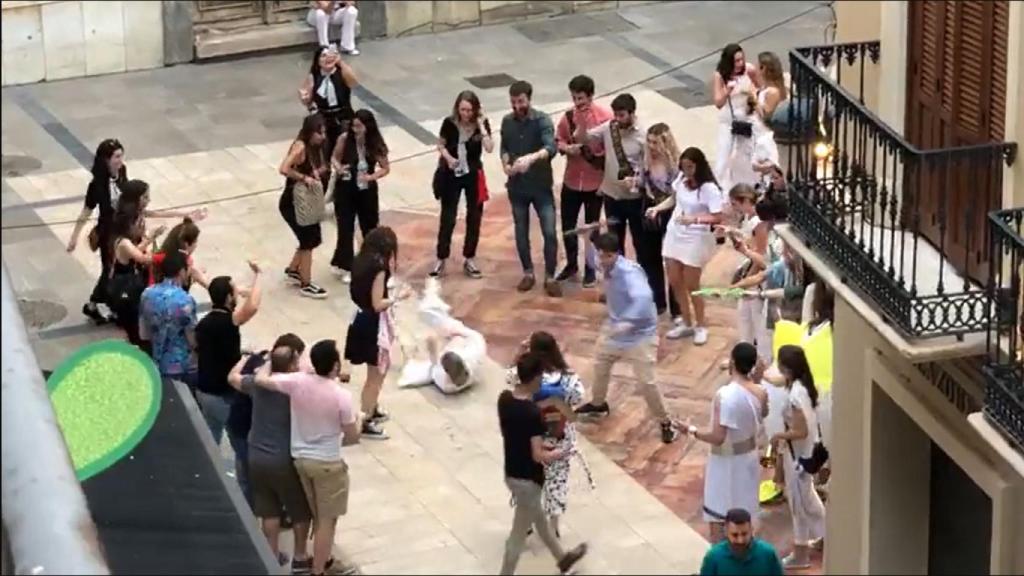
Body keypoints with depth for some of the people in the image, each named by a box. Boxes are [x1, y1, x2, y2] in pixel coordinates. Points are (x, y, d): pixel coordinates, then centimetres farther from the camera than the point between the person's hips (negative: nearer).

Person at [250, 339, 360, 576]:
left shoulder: (297, 382, -13)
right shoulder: (341, 395, -22)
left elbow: (260, 379, -6)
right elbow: (353, 437, -12)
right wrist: (357, 421, 11)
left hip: (301, 458, 6)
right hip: (328, 463, -6)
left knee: (320, 516, 25)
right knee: (327, 520, 9)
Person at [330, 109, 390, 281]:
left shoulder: (375, 144, -12)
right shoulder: (345, 139, -14)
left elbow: (386, 168, -4)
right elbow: (334, 158, 1)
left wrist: (371, 177, -21)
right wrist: (338, 168, -21)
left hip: (367, 191, 1)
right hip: (345, 190, -1)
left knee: (370, 228, 15)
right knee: (346, 228, 3)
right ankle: (345, 267, 16)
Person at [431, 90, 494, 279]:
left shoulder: (482, 123, -14)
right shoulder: (450, 123, -14)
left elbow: (489, 148, -25)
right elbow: (440, 144, 0)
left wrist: (481, 126, -29)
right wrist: (448, 157, -18)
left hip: (473, 175, 1)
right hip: (451, 175, -1)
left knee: (474, 218, 9)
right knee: (448, 218, 2)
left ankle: (469, 259, 22)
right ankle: (441, 259, 12)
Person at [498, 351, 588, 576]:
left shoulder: (504, 398, -7)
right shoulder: (533, 412, -29)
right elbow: (538, 456, -25)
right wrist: (556, 454, -6)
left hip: (511, 473, 9)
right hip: (527, 479, -9)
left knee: (538, 517, 29)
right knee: (518, 535, 7)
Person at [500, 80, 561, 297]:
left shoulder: (542, 120, -15)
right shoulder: (507, 121, -1)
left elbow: (550, 148, -30)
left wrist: (531, 158, -49)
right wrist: (506, 163, -11)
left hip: (541, 186, -4)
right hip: (517, 187, 4)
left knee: (549, 233, -4)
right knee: (521, 233, 12)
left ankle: (550, 277, 10)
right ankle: (528, 273, 28)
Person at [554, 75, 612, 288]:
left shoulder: (605, 116, -17)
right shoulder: (569, 115, -5)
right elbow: (558, 140, 6)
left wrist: (608, 179, -16)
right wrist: (566, 148, -15)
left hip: (595, 182, -4)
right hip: (571, 180, 4)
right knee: (567, 225, 13)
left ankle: (590, 269, 27)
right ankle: (571, 264, 33)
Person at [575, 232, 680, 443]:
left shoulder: (629, 272, -35)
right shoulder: (607, 268, -10)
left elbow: (643, 297, -53)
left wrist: (627, 322, -62)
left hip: (640, 333, -9)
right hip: (615, 327, 9)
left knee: (646, 380, -8)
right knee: (600, 365, 25)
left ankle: (666, 422, 11)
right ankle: (598, 404, 53)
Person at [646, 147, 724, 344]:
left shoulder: (709, 188, -21)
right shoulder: (681, 179, -2)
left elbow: (717, 217, -24)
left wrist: (694, 219, -35)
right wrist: (657, 208, -1)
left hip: (695, 240, -7)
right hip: (674, 235, 7)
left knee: (691, 285, 0)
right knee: (675, 282, 12)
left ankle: (701, 326, 19)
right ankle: (686, 323, 27)